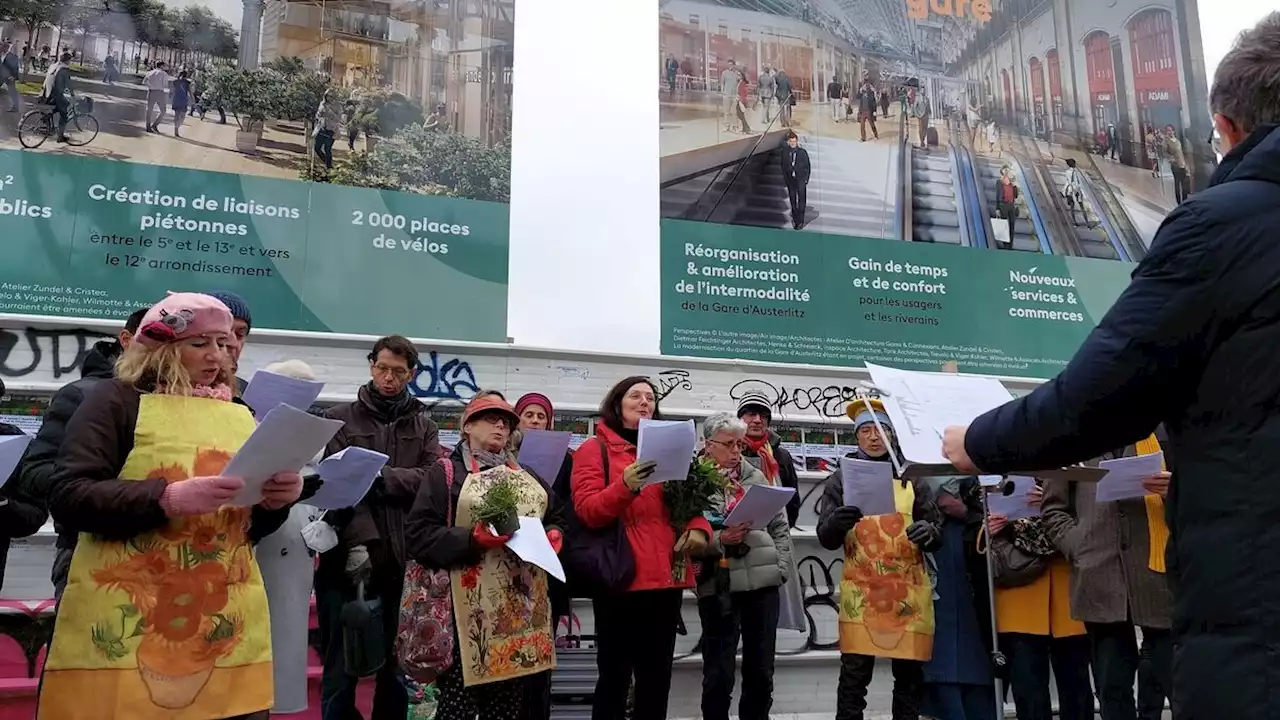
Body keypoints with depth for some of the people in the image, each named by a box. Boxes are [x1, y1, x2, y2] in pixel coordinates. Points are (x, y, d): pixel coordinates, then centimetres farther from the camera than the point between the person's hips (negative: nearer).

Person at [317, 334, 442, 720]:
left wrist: (377, 476, -16)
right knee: (341, 670, 4)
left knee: (397, 668, 11)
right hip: (348, 560, -2)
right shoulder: (341, 419, 6)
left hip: (403, 561, 2)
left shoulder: (424, 426, 13)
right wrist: (358, 541, -21)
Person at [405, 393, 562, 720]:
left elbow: (554, 519, 26)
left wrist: (553, 535, 2)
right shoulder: (446, 471, 1)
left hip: (523, 605, 6)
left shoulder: (527, 475, 19)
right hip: (471, 608, -5)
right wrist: (472, 539, -20)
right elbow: (417, 533, -8)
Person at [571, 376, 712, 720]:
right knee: (615, 676, 0)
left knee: (657, 677, 11)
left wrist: (698, 527, -8)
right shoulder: (595, 449, 2)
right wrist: (625, 486, -26)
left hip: (666, 577, 5)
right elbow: (586, 510, -9)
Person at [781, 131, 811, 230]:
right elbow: (783, 167, 7)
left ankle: (800, 220, -3)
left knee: (802, 200, -6)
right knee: (792, 200, 11)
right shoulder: (785, 153, 2)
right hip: (790, 180, 3)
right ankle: (795, 218, 23)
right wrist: (785, 178, 2)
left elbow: (807, 166, -1)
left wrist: (806, 179, -6)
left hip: (801, 179, -3)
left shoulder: (803, 152, -4)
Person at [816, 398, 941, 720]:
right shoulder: (841, 478, 6)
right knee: (854, 676, -2)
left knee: (910, 675, 8)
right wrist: (836, 524, -23)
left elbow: (936, 535, 8)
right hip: (860, 590, -2)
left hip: (908, 590, 2)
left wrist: (928, 532, -16)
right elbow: (826, 539, 0)